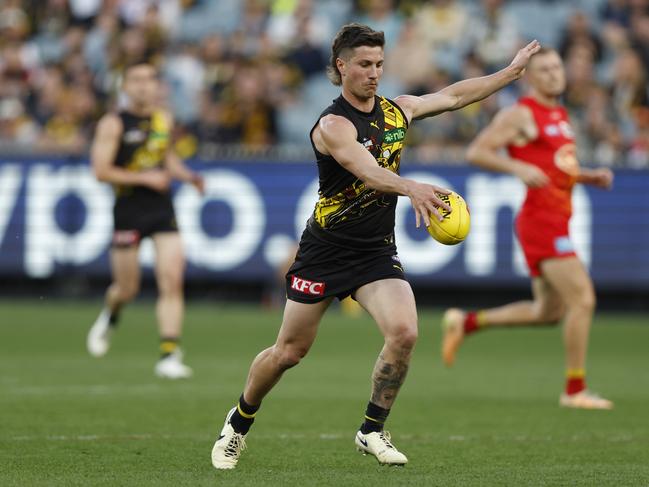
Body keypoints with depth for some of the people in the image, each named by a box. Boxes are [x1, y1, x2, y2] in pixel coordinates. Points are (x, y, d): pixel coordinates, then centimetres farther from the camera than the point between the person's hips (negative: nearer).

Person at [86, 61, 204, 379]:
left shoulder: (164, 120, 9)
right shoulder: (113, 124, -7)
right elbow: (101, 171, -12)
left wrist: (187, 175, 8)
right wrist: (144, 177, -17)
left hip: (162, 209, 3)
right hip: (128, 210, -3)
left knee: (172, 279, -12)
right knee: (128, 288, 6)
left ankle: (170, 354, -11)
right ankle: (109, 317, 44)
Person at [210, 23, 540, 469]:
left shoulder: (397, 110, 4)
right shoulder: (333, 125, -17)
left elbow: (455, 95, 19)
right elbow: (368, 171, -36)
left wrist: (513, 70, 22)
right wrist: (411, 188, -54)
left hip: (377, 250, 5)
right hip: (326, 249, -5)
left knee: (404, 333, -19)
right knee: (289, 352, 3)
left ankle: (372, 431, -1)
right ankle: (239, 423, 29)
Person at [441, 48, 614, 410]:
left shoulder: (561, 115, 18)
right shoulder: (521, 114, -8)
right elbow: (476, 152, -12)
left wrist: (592, 176, 11)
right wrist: (518, 167, -26)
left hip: (557, 221, 10)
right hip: (541, 219, -10)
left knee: (548, 311, 15)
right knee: (583, 299, -13)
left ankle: (466, 323, 26)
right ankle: (576, 390, -6)